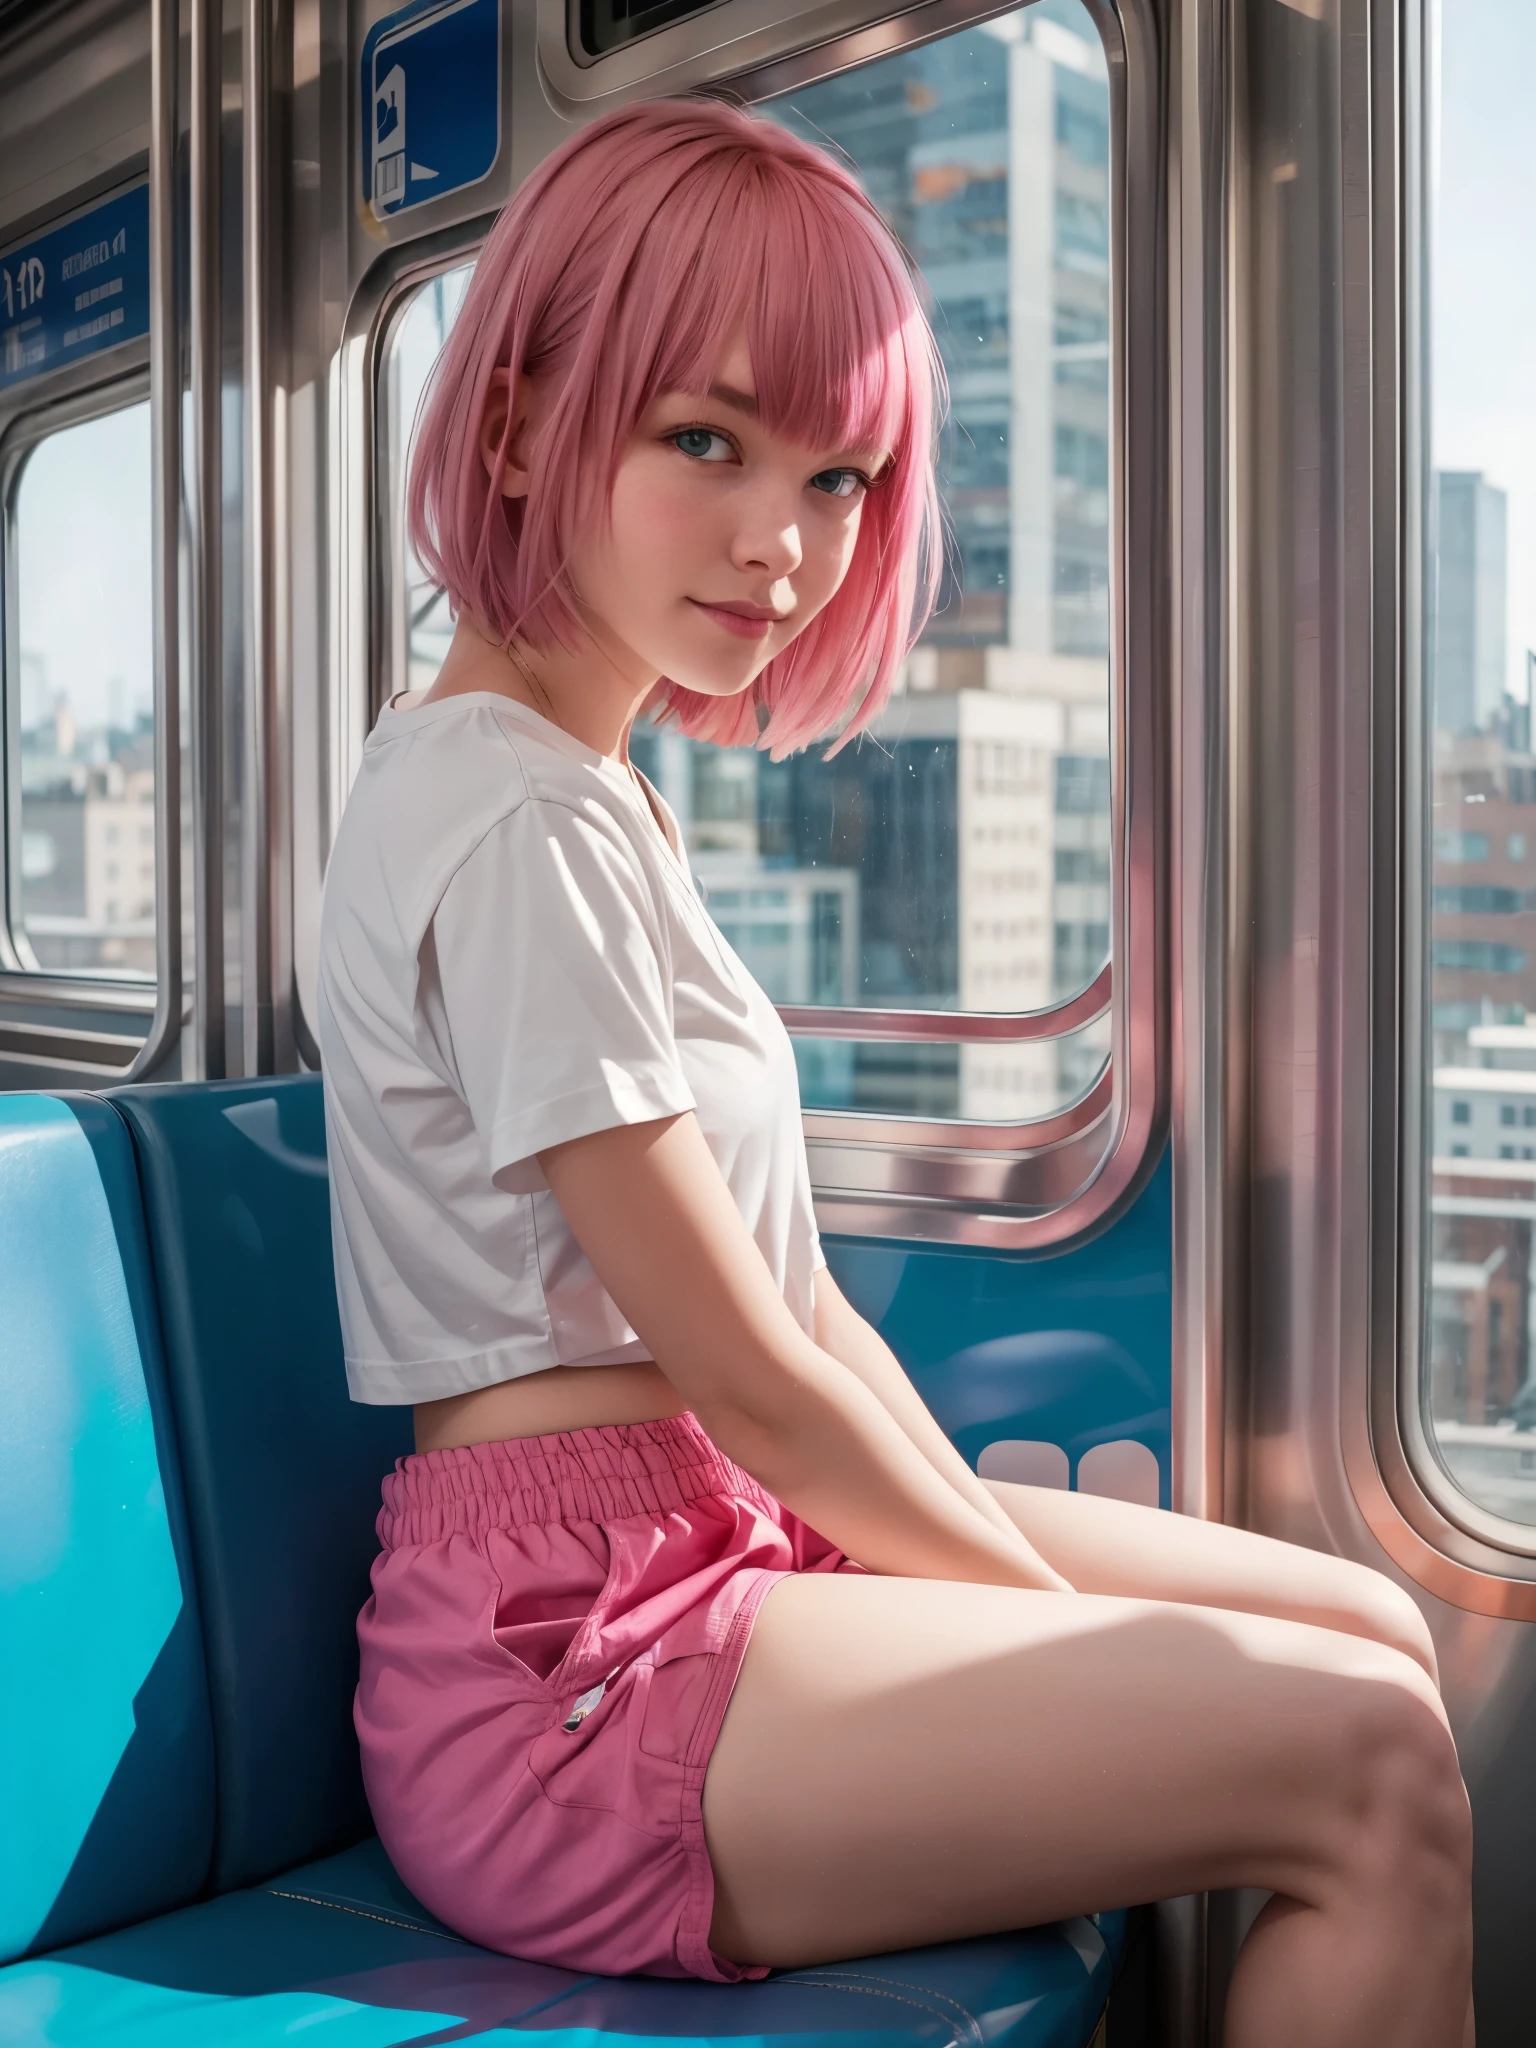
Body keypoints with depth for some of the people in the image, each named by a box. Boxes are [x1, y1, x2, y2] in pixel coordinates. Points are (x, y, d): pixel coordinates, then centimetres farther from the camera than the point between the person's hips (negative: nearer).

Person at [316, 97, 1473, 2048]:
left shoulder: (601, 790, 13)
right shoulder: (515, 821, -18)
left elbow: (793, 1289, 11)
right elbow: (748, 1369, -17)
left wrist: (986, 1536, 3)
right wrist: (1039, 1596, -3)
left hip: (732, 1529, 10)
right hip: (571, 1664, -10)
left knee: (1371, 1627, 10)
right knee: (1369, 1763, -14)